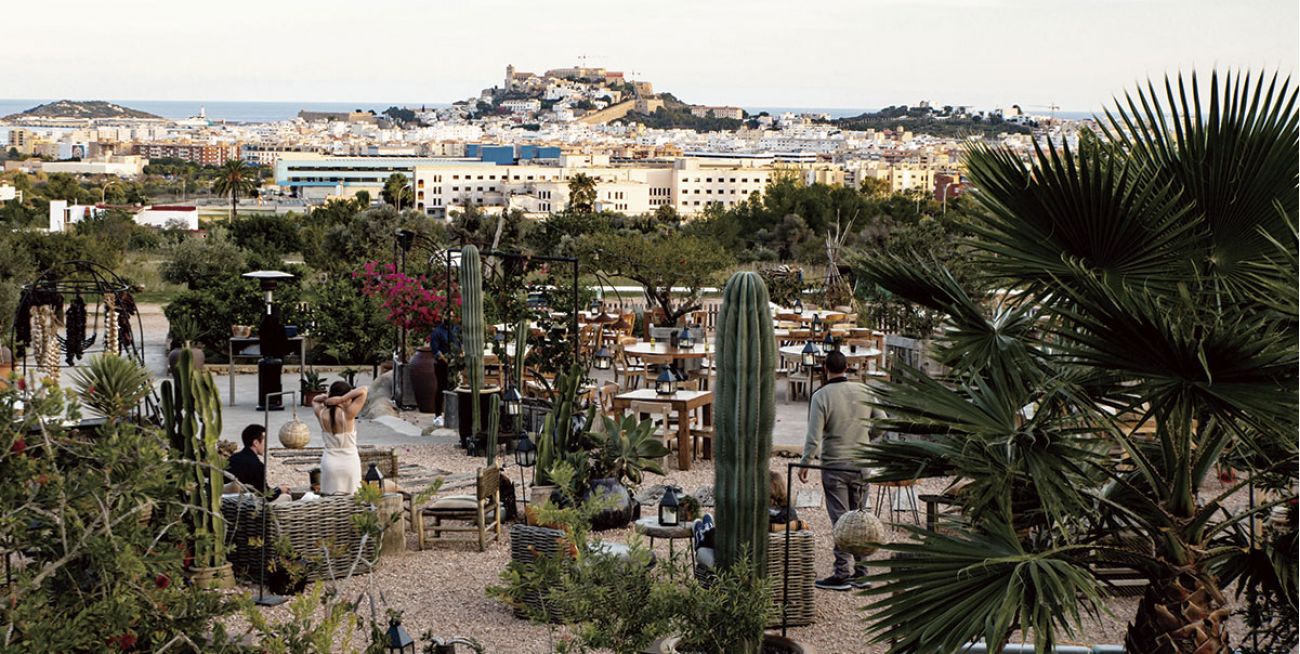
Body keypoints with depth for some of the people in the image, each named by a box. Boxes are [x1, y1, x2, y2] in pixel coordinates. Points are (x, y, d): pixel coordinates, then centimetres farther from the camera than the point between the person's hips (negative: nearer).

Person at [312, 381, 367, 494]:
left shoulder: (322, 414, -4)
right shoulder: (347, 414, -17)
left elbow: (314, 400, 19)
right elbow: (363, 390, -14)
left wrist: (325, 397, -1)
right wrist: (342, 399, -18)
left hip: (329, 463, 4)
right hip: (349, 463, -4)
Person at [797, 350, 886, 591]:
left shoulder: (821, 396, -12)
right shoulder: (865, 391, 0)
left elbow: (814, 437, -13)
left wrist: (804, 463, -1)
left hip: (834, 465, -4)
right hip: (861, 464, 4)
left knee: (840, 519, 0)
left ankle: (843, 573, 1)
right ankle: (860, 572, 18)